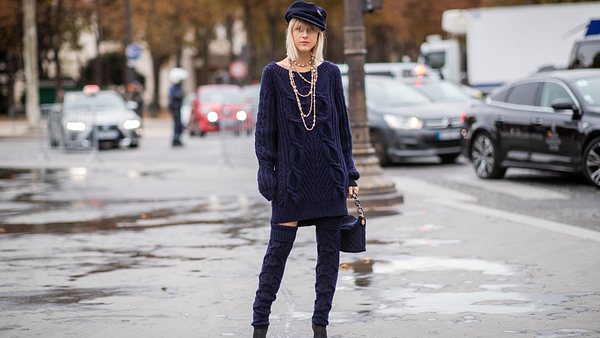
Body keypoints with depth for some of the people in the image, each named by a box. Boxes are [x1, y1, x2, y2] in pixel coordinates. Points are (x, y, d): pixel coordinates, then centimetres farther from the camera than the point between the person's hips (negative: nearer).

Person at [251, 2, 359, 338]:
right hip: (292, 173, -2)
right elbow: (266, 127, 2)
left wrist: (349, 173, 7)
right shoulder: (274, 74, 2)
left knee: (329, 250, 3)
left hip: (329, 173, 2)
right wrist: (267, 172, -5)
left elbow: (343, 125, 10)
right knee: (279, 247, -1)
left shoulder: (330, 73, 6)